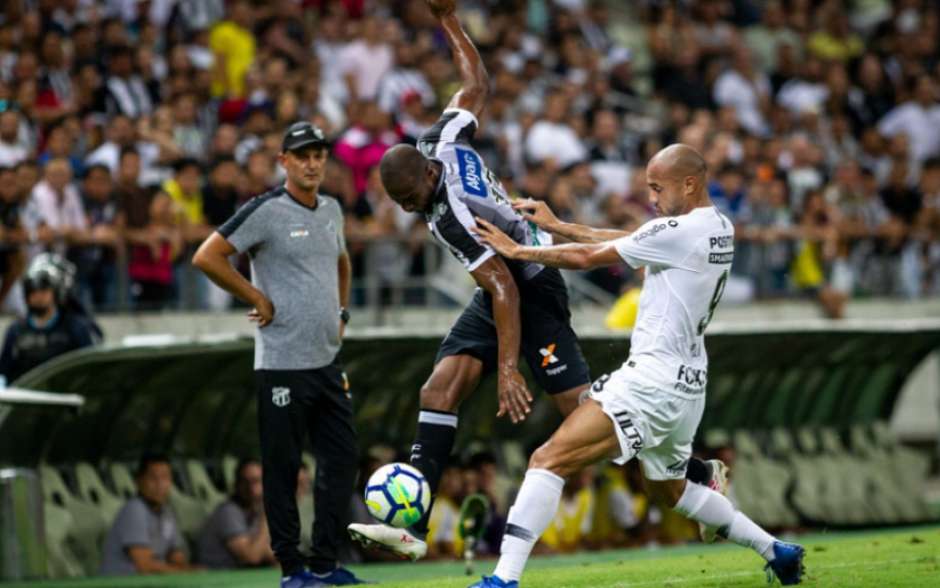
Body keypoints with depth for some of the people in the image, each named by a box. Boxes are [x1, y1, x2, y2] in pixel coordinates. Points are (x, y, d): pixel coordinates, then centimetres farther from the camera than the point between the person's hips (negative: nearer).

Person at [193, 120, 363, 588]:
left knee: (342, 460, 7)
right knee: (282, 467, -1)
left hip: (328, 360, 7)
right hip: (283, 362, -7)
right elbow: (206, 257, -15)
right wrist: (258, 299, -12)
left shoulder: (331, 210, 12)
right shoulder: (266, 211, -10)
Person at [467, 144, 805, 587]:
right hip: (687, 385, 10)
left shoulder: (679, 232, -16)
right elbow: (622, 242, 18)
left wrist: (517, 251, 2)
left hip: (653, 381, -10)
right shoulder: (719, 229, 11)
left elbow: (587, 257, -10)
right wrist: (555, 226, 15)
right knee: (668, 489, 30)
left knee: (549, 460, -15)